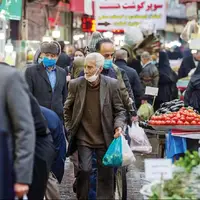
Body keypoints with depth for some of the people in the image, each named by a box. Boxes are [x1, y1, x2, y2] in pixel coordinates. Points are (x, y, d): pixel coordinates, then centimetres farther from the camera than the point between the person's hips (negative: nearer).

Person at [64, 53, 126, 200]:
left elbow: (119, 110, 2)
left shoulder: (112, 84, -5)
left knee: (106, 174, 5)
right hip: (84, 138, 0)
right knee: (84, 170, -6)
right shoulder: (76, 84, -3)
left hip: (105, 138, 0)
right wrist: (70, 128, 8)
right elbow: (67, 109, 11)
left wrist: (118, 126, -14)